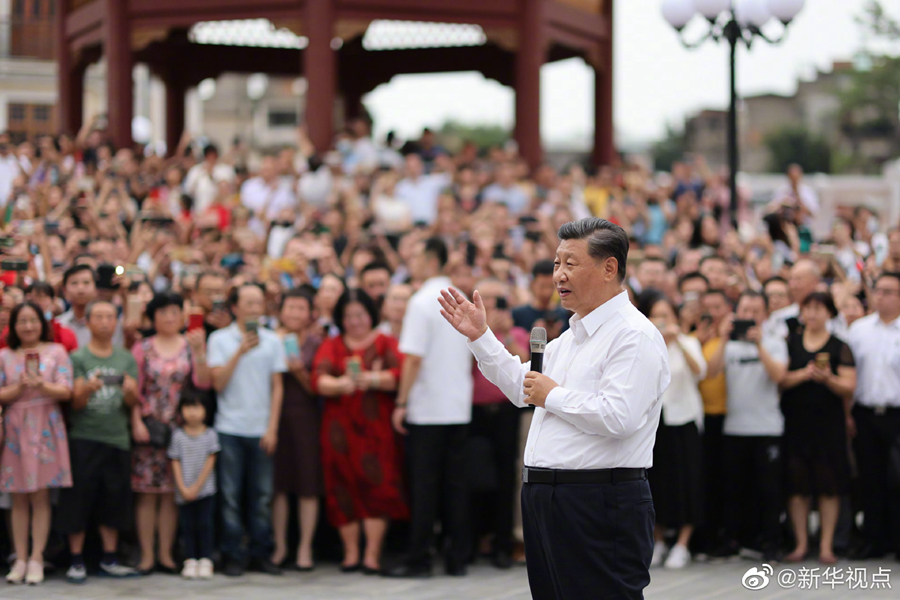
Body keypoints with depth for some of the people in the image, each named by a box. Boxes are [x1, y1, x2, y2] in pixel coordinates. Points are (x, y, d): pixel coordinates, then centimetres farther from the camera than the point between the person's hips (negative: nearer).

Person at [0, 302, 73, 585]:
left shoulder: (56, 352, 5)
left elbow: (66, 391, -3)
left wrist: (42, 386, -20)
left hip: (45, 428, -2)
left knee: (40, 495, -3)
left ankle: (36, 559, -2)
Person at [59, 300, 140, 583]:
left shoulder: (126, 358, 10)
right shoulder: (78, 358, 0)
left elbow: (133, 403, 7)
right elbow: (75, 402, -6)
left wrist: (131, 391, -16)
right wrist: (87, 388, -27)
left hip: (117, 438, 3)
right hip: (83, 438, -3)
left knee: (114, 501, 6)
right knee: (79, 499, -2)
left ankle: (109, 560, 15)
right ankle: (77, 561, 6)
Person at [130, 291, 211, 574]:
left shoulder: (190, 345, 7)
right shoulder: (143, 348, 5)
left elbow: (203, 382, -6)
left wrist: (199, 352, -18)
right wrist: (136, 423, -9)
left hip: (180, 428, 1)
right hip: (148, 428, -1)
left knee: (171, 493, 3)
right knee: (147, 493, -1)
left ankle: (166, 554, 10)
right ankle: (147, 555, 4)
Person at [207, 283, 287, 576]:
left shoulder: (272, 341, 8)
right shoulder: (220, 339, 2)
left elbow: (277, 387, 8)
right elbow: (218, 383, -6)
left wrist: (272, 428, 1)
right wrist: (240, 351, -14)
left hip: (261, 429, 2)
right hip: (230, 428, -2)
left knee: (262, 495, 3)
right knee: (230, 496, 0)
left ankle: (261, 554, 10)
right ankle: (233, 556, 5)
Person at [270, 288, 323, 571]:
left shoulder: (316, 343, 4)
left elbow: (317, 388, 1)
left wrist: (300, 372, -15)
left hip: (306, 417, -1)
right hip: (275, 416, 1)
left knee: (308, 483, -3)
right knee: (277, 483, 2)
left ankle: (305, 547, 4)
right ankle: (279, 545, 11)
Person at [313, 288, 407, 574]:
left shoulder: (385, 343, 9)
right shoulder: (331, 346, 12)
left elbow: (399, 375, -7)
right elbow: (319, 380, -3)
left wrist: (373, 379, -25)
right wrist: (340, 384, -24)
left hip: (377, 425, -1)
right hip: (340, 427, 2)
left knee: (377, 484, -8)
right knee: (344, 486, 0)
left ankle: (372, 554, -6)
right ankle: (350, 553, 7)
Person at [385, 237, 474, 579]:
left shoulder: (422, 302, -12)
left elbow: (414, 358, -16)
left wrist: (402, 403, -11)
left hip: (427, 408, -6)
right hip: (459, 407, 6)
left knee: (424, 486, -3)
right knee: (454, 483, 8)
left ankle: (419, 560, 0)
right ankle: (457, 559, 9)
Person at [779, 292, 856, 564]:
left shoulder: (839, 347, 4)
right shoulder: (790, 342, 9)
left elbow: (849, 387, -2)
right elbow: (779, 378, 0)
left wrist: (827, 378, -19)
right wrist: (803, 374, -15)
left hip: (829, 421, -1)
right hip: (795, 420, 1)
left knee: (829, 485, -2)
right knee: (796, 484, 0)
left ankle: (827, 545, 5)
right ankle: (801, 543, 10)